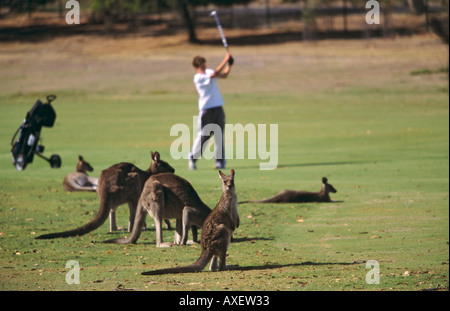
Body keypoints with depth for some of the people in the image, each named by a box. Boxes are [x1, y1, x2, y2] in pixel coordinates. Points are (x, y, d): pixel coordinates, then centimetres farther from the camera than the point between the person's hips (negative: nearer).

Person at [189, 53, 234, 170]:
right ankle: (193, 158, 11)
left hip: (218, 108, 6)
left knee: (219, 136, 2)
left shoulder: (208, 71, 11)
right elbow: (215, 74, -20)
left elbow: (224, 75, 11)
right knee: (203, 136, -4)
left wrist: (229, 64, -4)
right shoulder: (198, 78, -12)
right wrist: (225, 60, -19)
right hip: (206, 110, -6)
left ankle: (220, 161, 4)